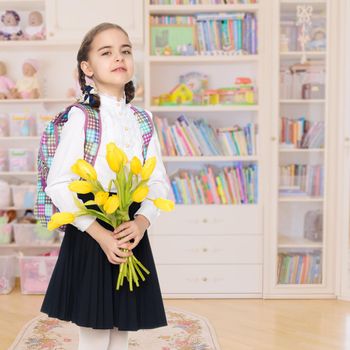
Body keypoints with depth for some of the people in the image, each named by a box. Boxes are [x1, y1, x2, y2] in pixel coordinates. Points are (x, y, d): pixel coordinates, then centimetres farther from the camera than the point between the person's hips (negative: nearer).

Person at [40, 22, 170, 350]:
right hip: (91, 234, -4)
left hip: (132, 233, 4)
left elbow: (158, 181, 6)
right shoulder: (82, 116, -7)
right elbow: (57, 185, -12)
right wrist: (101, 234, -18)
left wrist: (142, 221, -13)